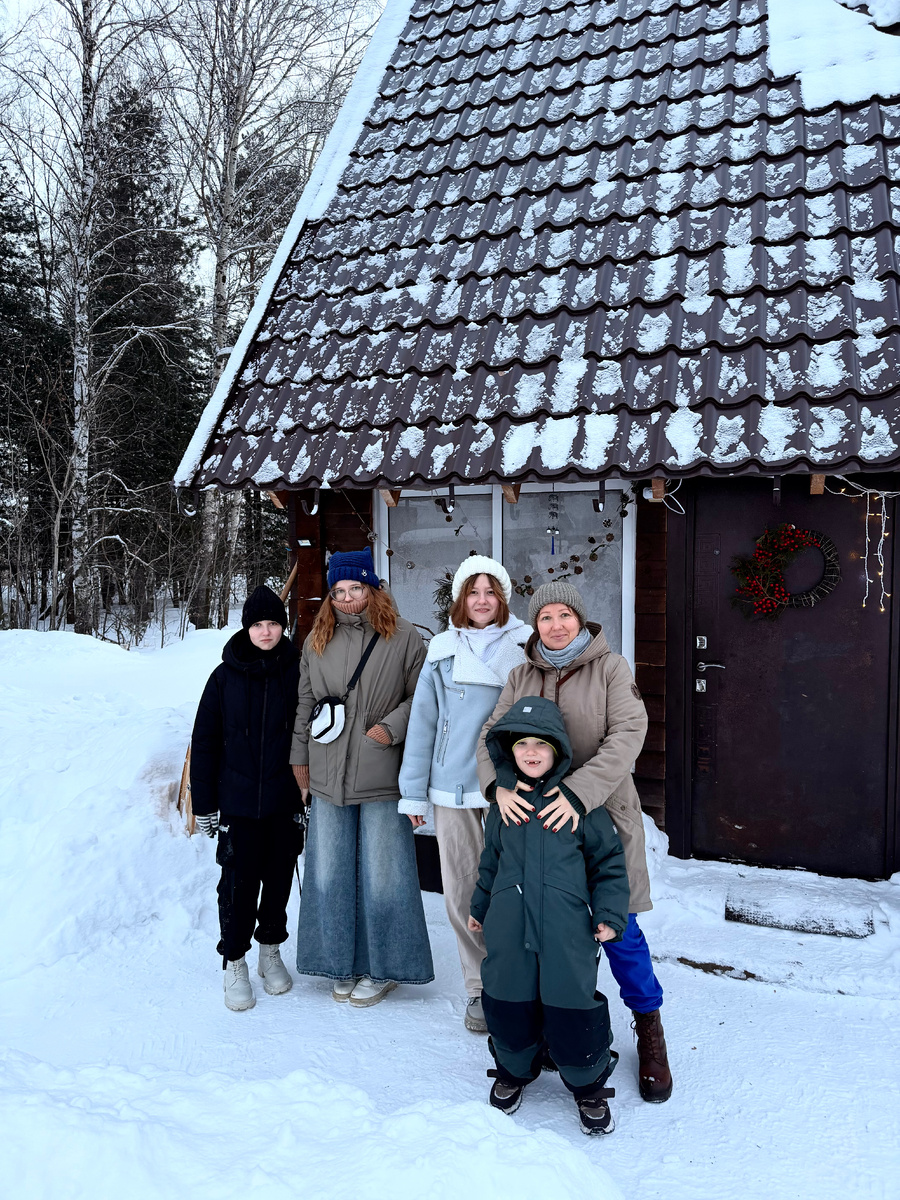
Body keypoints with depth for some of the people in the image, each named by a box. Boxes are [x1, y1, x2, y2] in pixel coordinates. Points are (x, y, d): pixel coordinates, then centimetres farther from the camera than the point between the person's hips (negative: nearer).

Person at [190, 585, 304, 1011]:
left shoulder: (297, 672, -4)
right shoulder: (226, 675, -3)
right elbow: (204, 741, 1)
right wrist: (204, 802, 0)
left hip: (286, 800, 1)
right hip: (238, 800, -1)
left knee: (279, 877, 13)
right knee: (239, 881, 3)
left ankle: (271, 950, 33)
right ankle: (234, 961, 22)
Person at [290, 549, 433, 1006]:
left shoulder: (403, 637, -3)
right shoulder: (316, 641, 10)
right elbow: (304, 705, 15)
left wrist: (390, 728, -13)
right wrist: (299, 758, 14)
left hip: (382, 778, -4)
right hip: (327, 776, 4)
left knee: (381, 875, 4)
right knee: (329, 875, 11)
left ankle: (382, 968, 22)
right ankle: (343, 965, 29)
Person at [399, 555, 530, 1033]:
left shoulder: (523, 648, 3)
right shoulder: (443, 651, 7)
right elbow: (422, 721, 9)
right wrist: (413, 792, 7)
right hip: (452, 788, 2)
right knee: (462, 894, 6)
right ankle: (481, 988, 23)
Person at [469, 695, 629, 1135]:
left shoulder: (579, 801, -5)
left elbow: (609, 861, 2)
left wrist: (610, 913, -4)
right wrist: (480, 906, 25)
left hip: (567, 931, -3)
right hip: (509, 929, 3)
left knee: (572, 1009, 3)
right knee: (510, 1005, 13)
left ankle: (589, 1086, 29)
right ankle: (514, 1071, 41)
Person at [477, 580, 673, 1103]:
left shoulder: (611, 667, -5)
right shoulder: (523, 676, 7)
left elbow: (628, 734, -17)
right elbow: (493, 734, 1)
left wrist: (579, 793, -29)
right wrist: (499, 785, -20)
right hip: (535, 817, 3)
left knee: (617, 926, 3)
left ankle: (649, 1026, 26)